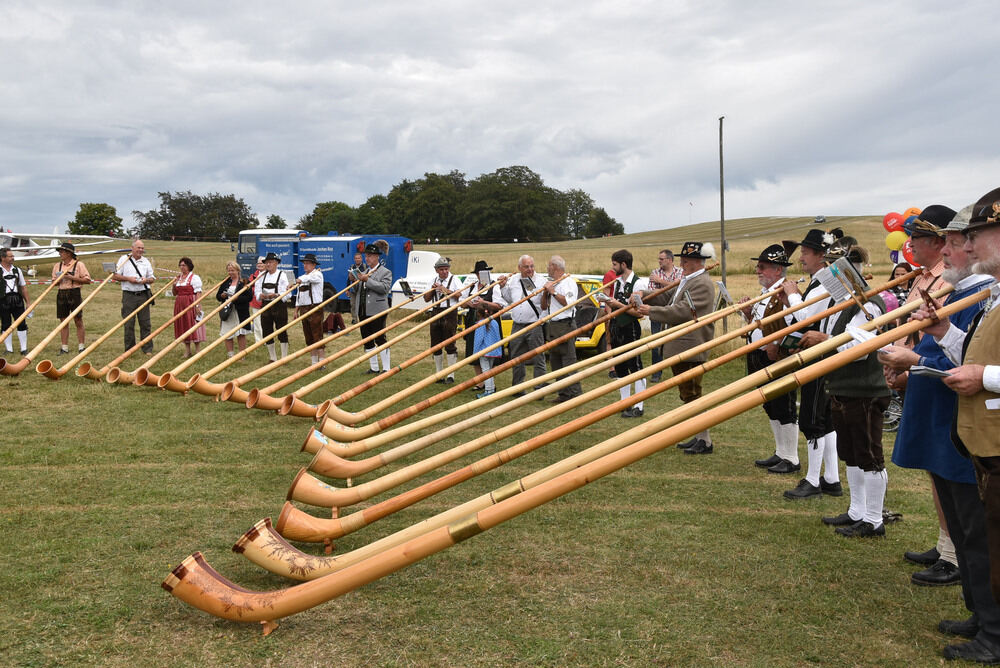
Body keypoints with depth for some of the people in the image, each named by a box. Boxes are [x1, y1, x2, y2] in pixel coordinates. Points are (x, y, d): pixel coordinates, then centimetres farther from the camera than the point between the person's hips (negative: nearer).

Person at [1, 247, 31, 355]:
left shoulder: (17, 270, 14)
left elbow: (23, 287, 17)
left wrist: (28, 302, 13)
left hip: (17, 300, 3)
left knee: (22, 324, 1)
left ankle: (24, 349, 8)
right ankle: (9, 349, 11)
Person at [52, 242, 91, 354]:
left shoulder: (79, 264, -2)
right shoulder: (57, 266, 13)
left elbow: (87, 280, -7)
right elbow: (54, 282, 20)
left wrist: (71, 277, -14)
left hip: (74, 294, -5)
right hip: (61, 294, 5)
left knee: (78, 321, -1)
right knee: (63, 321, 6)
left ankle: (81, 347, 5)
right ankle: (64, 347, 11)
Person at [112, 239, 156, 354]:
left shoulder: (146, 261, 13)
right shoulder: (124, 259, 5)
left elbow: (152, 278, 15)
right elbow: (116, 276, 3)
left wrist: (146, 280, -7)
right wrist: (128, 279, -12)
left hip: (143, 295, 2)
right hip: (129, 295, -2)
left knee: (145, 323, 1)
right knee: (128, 323, 1)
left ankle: (147, 349, 6)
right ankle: (129, 349, 9)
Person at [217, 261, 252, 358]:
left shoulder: (244, 282, -2)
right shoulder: (225, 282, 13)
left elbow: (249, 297, -10)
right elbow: (217, 296, 14)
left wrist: (237, 298, -21)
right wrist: (222, 296, -8)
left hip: (240, 312, -5)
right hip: (227, 312, 5)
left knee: (241, 334, 0)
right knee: (227, 335, 6)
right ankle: (230, 356, 15)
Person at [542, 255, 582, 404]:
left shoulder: (568, 282, -5)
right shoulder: (551, 283, 19)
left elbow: (569, 302, -19)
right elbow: (544, 306, 19)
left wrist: (553, 292, -14)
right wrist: (545, 292, 2)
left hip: (565, 325, -9)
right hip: (553, 326, 9)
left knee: (569, 361, -10)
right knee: (555, 361, 9)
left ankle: (575, 393, -8)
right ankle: (564, 394, 14)